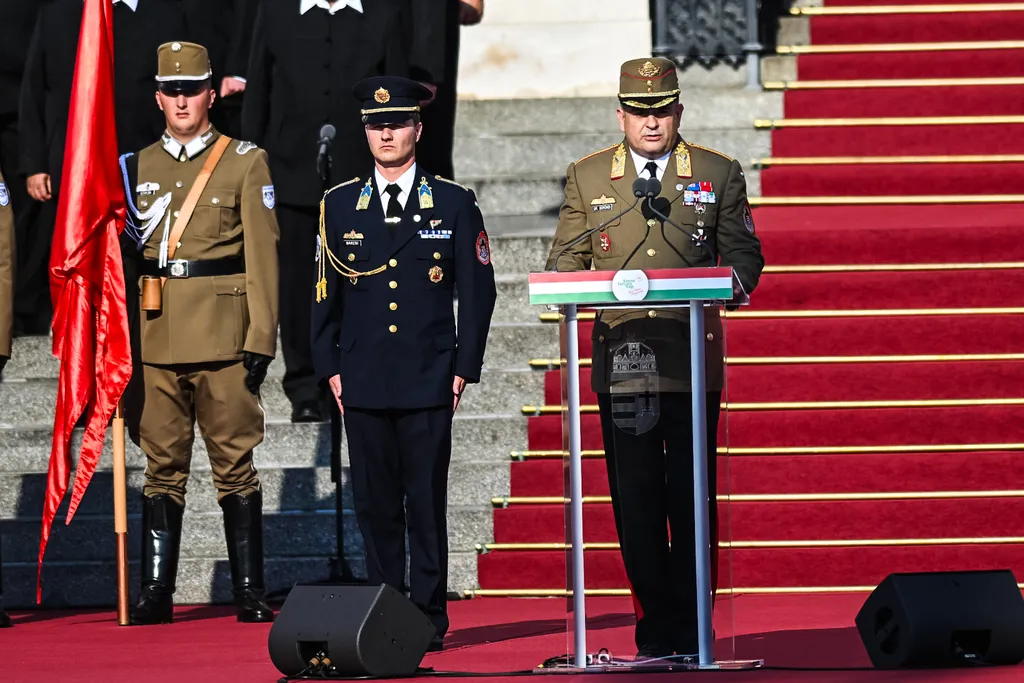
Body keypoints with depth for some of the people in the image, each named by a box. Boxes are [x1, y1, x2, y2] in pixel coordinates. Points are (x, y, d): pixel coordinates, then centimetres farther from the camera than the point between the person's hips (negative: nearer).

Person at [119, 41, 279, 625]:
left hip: (223, 339, -3)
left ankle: (251, 594, 4)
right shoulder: (136, 168, 13)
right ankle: (157, 594, 6)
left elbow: (262, 255, -1)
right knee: (163, 468, 4)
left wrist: (261, 337, -7)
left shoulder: (247, 162, 3)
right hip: (156, 340, 3)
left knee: (235, 467, -1)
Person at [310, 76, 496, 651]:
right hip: (364, 383, 2)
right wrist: (330, 368, 6)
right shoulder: (339, 205, 10)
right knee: (376, 507, 4)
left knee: (427, 506, -2)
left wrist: (465, 368, 0)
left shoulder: (454, 204, 5)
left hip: (429, 383, -2)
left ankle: (429, 619, 2)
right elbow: (326, 293, 13)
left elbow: (478, 291, 5)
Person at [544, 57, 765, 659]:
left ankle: (690, 628, 3)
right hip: (621, 358, 1)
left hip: (693, 360, -1)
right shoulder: (586, 177, 11)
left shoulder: (719, 174, 8)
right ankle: (657, 624, 7)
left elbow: (743, 252, 11)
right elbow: (566, 258, 12)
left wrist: (736, 283, -12)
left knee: (691, 496, -3)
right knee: (635, 498, 0)